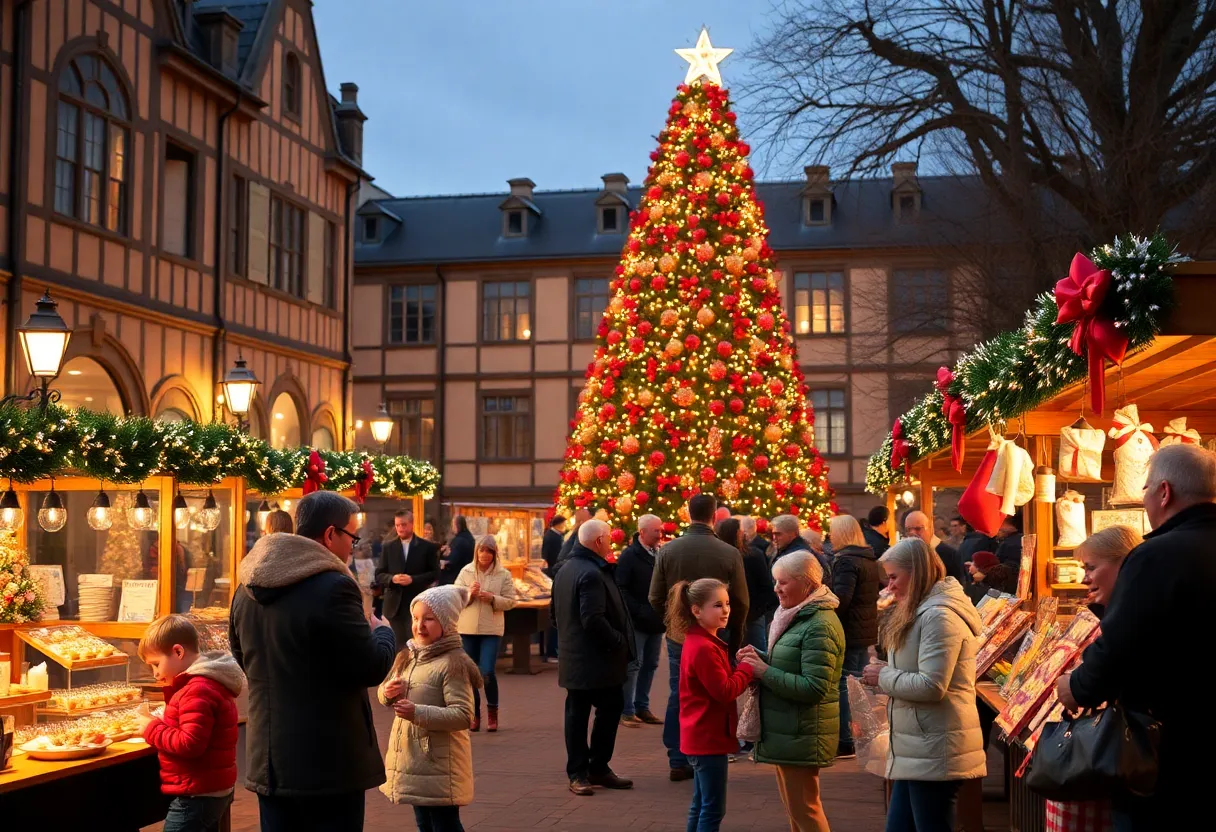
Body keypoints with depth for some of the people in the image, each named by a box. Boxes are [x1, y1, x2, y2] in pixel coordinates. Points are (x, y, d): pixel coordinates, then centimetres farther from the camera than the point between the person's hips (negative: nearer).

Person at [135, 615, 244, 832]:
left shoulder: (198, 691, -21)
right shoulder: (208, 683, 14)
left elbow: (190, 744, -27)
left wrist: (152, 729, -16)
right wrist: (157, 723, 5)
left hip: (196, 796, -11)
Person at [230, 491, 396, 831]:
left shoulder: (247, 590, 7)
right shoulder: (333, 587, -19)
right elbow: (371, 669, -15)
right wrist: (383, 632, 4)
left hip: (269, 759, 7)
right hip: (329, 763, -7)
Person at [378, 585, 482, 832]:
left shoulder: (453, 663, -18)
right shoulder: (407, 656, 8)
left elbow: (463, 715, -23)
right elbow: (382, 694, 18)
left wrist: (418, 712, -31)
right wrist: (387, 692, -7)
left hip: (440, 763, -8)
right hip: (411, 757, 8)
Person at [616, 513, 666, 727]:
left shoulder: (660, 554, 8)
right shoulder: (629, 555, -10)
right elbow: (621, 589, -15)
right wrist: (638, 611, -20)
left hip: (656, 621, 6)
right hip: (637, 621, -6)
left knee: (650, 665, 12)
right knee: (633, 665, -2)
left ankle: (642, 707, 21)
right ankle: (626, 711, 5)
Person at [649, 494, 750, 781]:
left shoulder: (667, 550, -6)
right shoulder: (730, 553, -13)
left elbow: (655, 598, 0)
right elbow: (741, 601, -7)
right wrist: (735, 635, 8)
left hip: (678, 636, 2)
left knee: (678, 698, 11)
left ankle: (678, 762, 14)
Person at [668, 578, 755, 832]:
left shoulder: (700, 642, 12)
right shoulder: (704, 648, -21)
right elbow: (725, 692, -23)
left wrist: (742, 667, -4)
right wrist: (748, 667, -12)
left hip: (702, 737, 10)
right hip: (709, 738, -10)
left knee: (702, 806, 17)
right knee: (713, 809, -4)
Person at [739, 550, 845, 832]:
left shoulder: (820, 626, -19)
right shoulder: (800, 616, 12)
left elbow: (814, 688, -25)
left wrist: (765, 672, -21)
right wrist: (760, 658, 0)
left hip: (801, 733, -10)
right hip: (788, 731, 10)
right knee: (793, 807, 18)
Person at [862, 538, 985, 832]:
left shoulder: (940, 616, -17)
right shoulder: (922, 612, 16)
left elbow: (931, 686, -23)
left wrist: (884, 677, -11)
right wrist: (886, 675, 6)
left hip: (933, 753, -10)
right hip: (917, 751, 10)